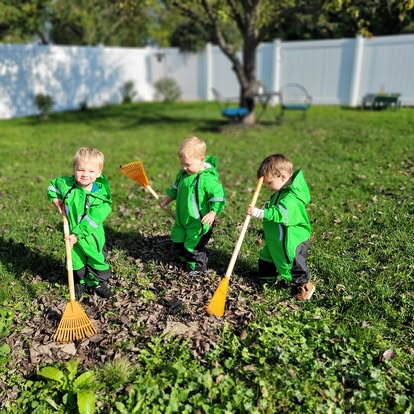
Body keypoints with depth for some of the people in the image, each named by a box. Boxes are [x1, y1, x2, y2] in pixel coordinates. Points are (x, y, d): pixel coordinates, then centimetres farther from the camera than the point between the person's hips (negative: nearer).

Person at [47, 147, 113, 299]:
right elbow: (52, 185, 11)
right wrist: (56, 200, -3)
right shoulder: (66, 184, -14)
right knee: (76, 262, 19)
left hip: (92, 235, -2)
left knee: (98, 261, 14)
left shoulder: (101, 194, -21)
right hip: (72, 234, 2)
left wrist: (78, 234, -27)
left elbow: (92, 220, -23)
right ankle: (80, 282, 44)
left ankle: (98, 283, 39)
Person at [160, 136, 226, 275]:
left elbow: (219, 196, -24)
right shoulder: (183, 174, 1)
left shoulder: (207, 178, -25)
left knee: (194, 246, 4)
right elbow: (176, 188, 19)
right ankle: (186, 259, 46)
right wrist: (168, 199, 19)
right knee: (177, 243, 20)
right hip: (182, 219, 8)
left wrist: (213, 212, -33)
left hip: (199, 222, -8)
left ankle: (198, 266, 31)